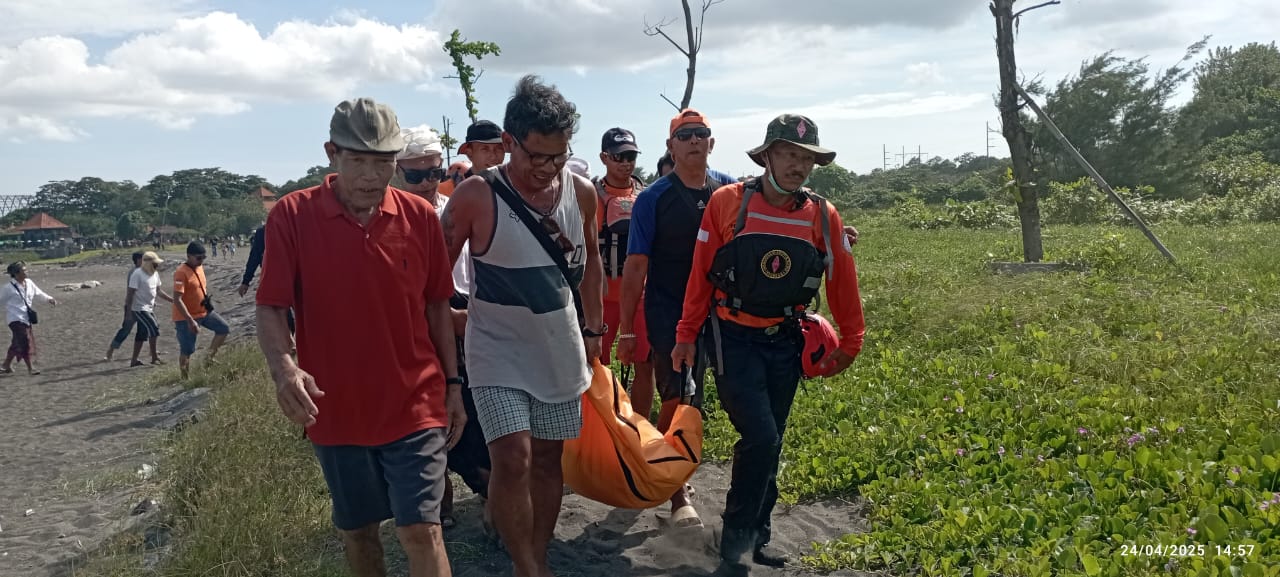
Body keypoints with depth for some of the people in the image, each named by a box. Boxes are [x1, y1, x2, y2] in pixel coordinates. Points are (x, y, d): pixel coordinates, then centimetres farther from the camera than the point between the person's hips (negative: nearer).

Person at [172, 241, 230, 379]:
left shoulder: (200, 267, 4)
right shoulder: (181, 272, -22)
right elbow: (177, 300, -28)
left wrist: (208, 299, 9)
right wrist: (190, 320, -32)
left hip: (204, 311, 8)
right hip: (186, 318, -8)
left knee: (224, 329, 4)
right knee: (187, 350, -1)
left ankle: (210, 357, 13)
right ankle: (185, 379, 8)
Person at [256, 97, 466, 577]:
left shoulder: (420, 216, -4)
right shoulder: (291, 216, -8)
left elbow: (436, 306, 5)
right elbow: (270, 308, -7)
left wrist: (453, 383, 6)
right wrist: (284, 369, -26)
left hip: (414, 406, 0)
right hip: (335, 410, 1)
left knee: (421, 530, -2)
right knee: (356, 531, 17)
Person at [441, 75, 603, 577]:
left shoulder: (581, 192, -3)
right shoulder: (476, 196, -16)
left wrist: (593, 330, 13)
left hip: (560, 350, 4)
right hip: (498, 353, -4)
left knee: (548, 459, 12)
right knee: (513, 458, -14)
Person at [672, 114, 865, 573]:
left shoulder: (823, 217, -3)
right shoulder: (727, 203, -10)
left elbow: (843, 284, 7)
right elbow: (701, 274, -4)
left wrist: (849, 343, 13)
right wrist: (687, 335, -1)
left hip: (785, 342, 4)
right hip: (734, 339, -3)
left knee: (769, 443, 12)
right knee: (760, 437, -13)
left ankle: (757, 536, 29)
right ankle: (736, 536, 9)